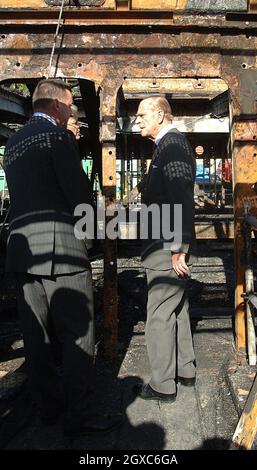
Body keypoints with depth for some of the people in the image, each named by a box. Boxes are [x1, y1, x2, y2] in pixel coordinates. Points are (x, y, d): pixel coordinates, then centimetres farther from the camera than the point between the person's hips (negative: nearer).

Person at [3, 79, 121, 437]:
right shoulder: (58, 136, -6)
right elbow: (80, 193, -11)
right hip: (59, 245, -8)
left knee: (37, 334, 14)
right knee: (77, 334, -1)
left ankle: (48, 404, 26)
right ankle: (78, 415, 5)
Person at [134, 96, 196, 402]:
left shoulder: (172, 144, -15)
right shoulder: (170, 144, 16)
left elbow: (181, 199, -23)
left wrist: (178, 249, -22)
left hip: (167, 248, -11)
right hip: (168, 245, 11)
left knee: (160, 314, -2)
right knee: (176, 309, 19)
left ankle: (163, 385, 11)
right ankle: (185, 370, 33)